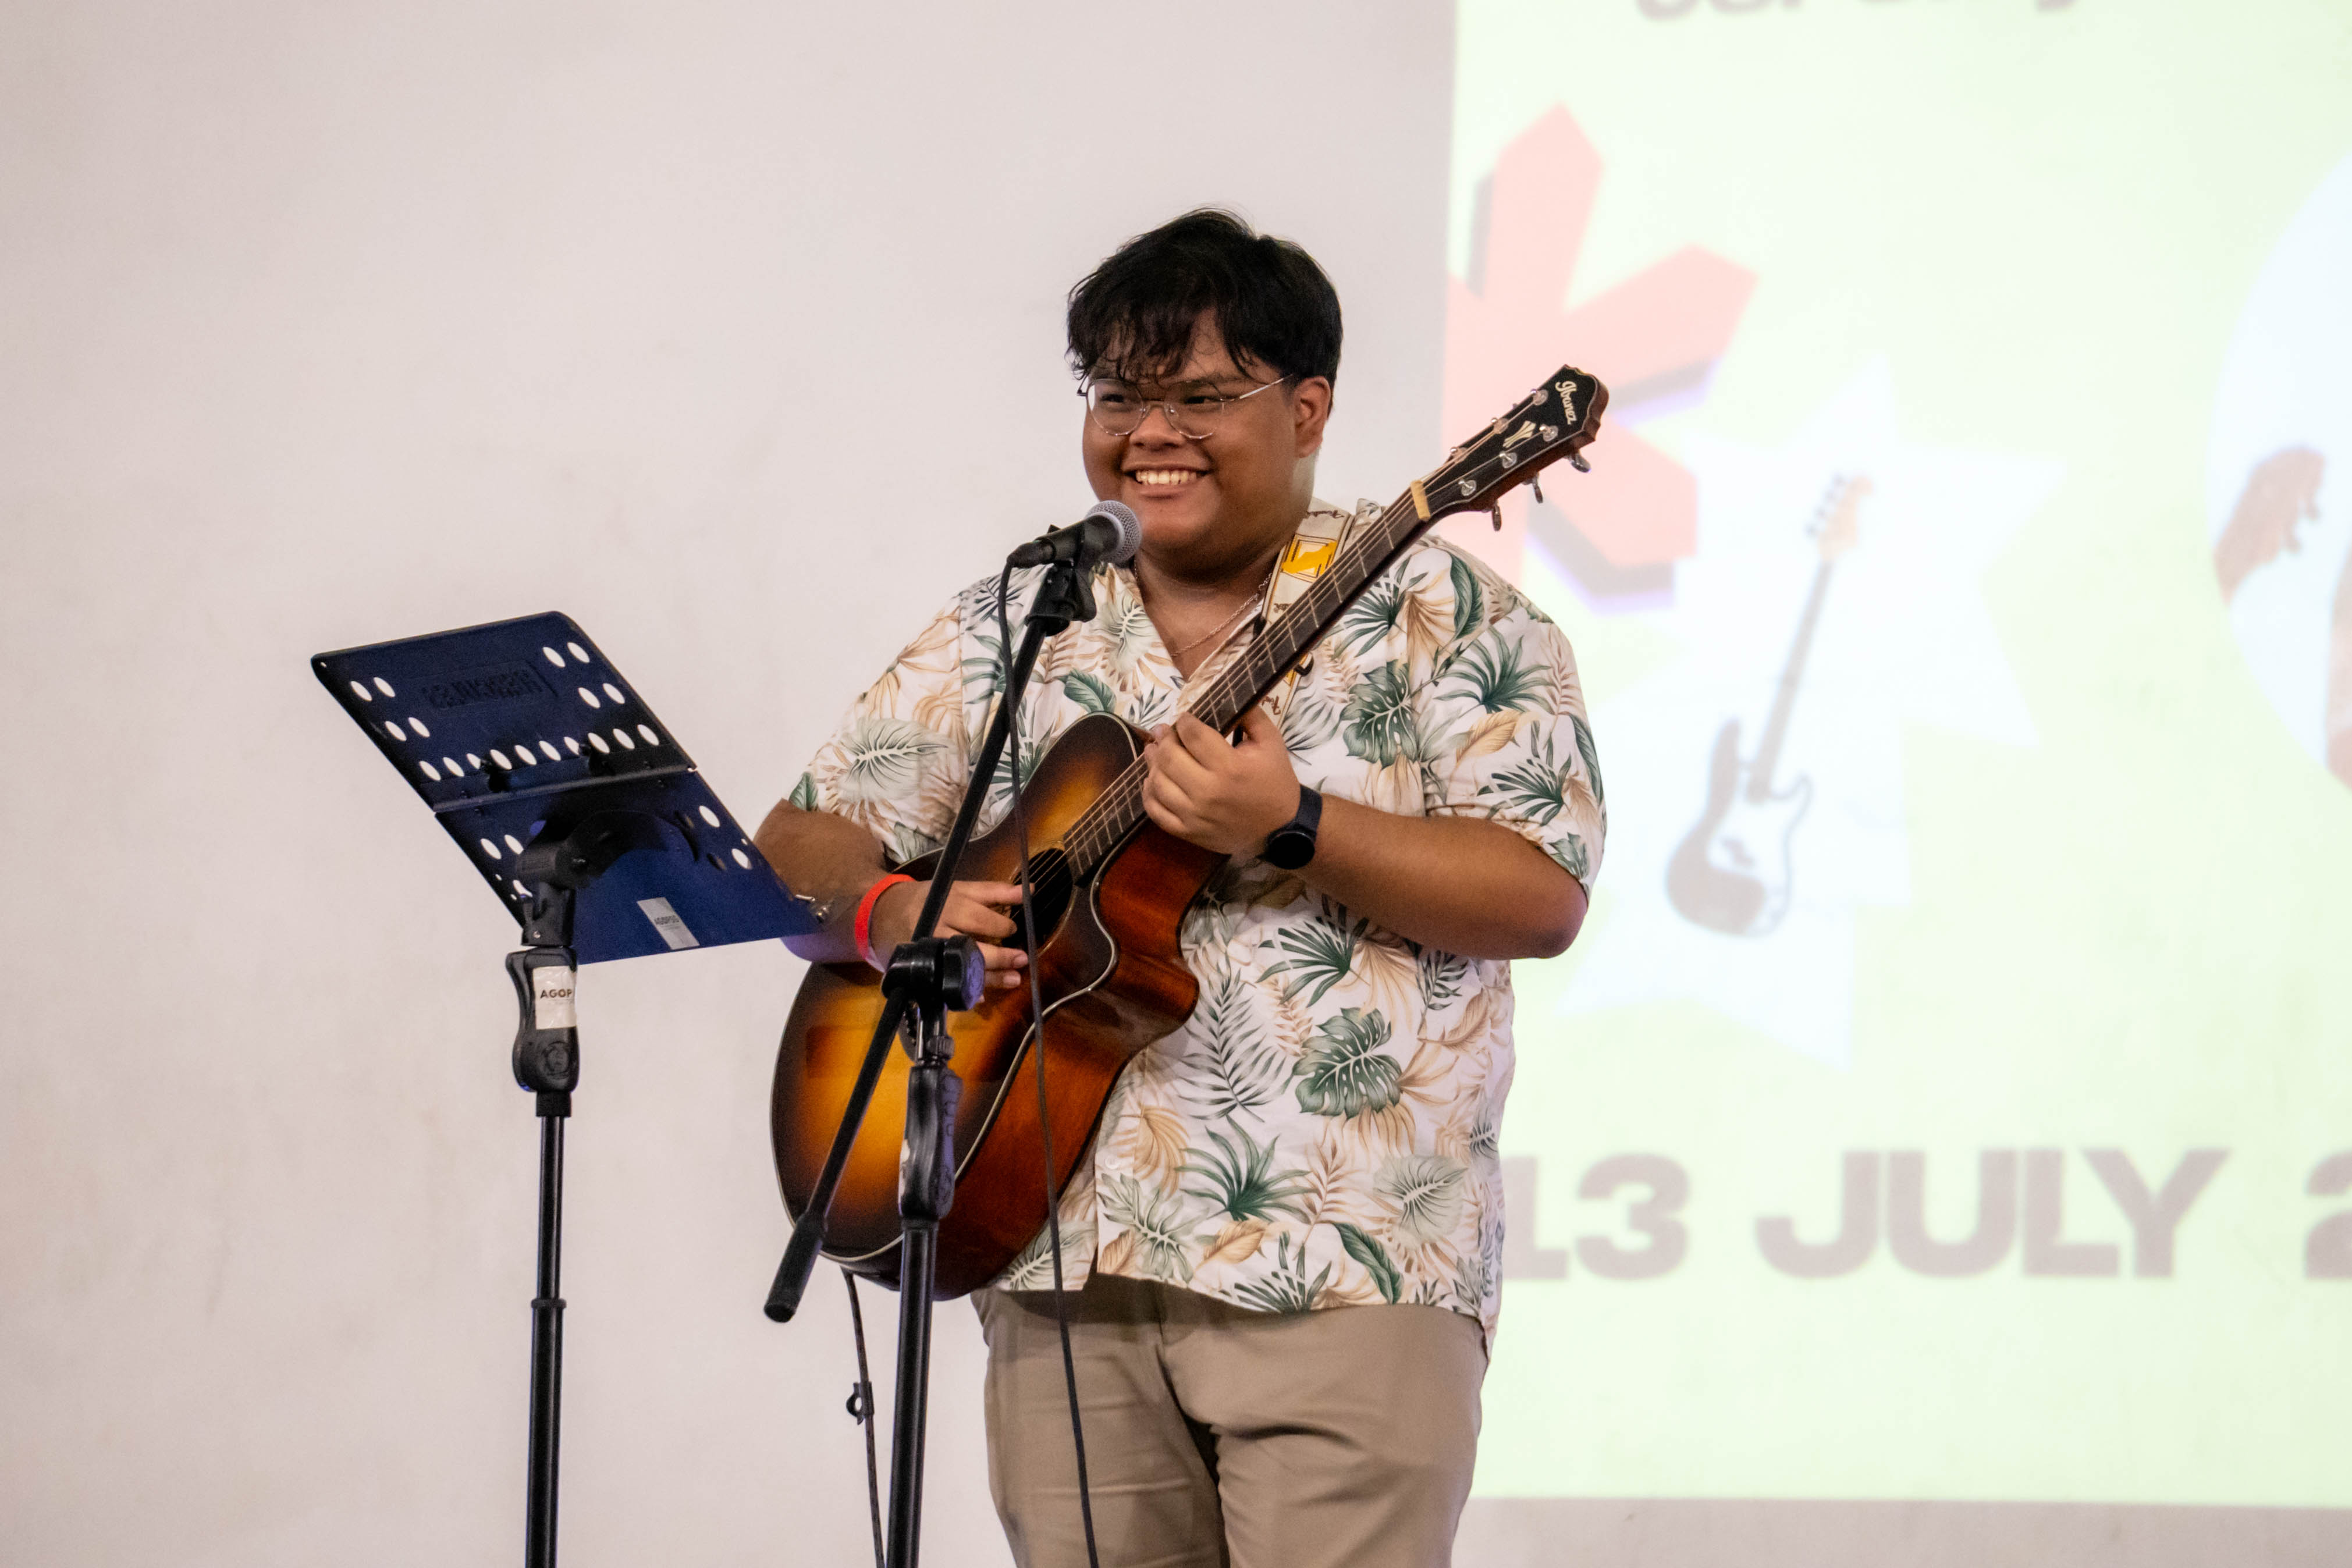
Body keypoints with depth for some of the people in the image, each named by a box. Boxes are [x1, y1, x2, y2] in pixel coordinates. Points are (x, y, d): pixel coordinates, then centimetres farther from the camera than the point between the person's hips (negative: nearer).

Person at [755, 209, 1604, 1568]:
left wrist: (1291, 830, -20)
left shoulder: (1439, 618, 2)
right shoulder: (1016, 630, 14)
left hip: (1339, 1273, -4)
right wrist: (892, 914, -8)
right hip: (1065, 1263, 4)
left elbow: (1545, 897, -8)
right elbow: (801, 846, 14)